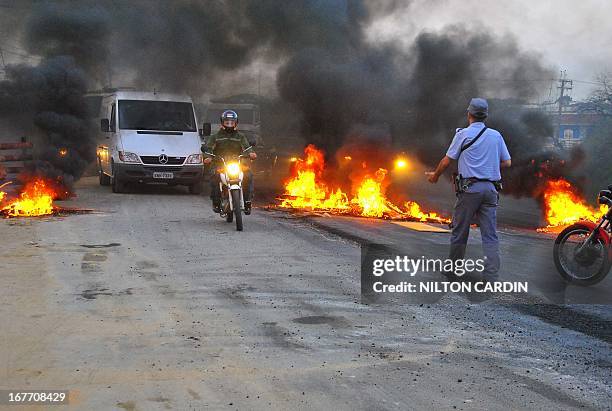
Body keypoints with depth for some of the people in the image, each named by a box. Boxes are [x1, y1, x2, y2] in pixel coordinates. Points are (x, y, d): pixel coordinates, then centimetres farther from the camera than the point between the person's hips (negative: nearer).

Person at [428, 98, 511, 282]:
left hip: (469, 188, -3)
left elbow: (447, 160, 2)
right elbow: (507, 162, 11)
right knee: (490, 235, 1)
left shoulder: (463, 134, -3)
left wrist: (435, 175, 19)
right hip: (491, 189, 4)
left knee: (459, 231, 9)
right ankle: (491, 277, -5)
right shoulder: (496, 135, 9)